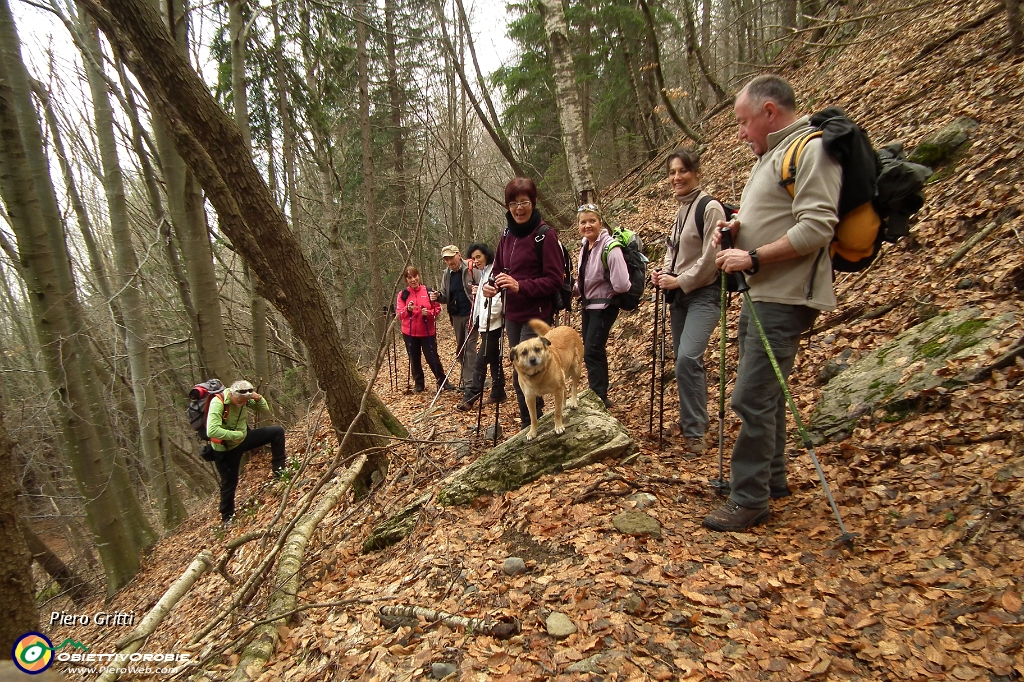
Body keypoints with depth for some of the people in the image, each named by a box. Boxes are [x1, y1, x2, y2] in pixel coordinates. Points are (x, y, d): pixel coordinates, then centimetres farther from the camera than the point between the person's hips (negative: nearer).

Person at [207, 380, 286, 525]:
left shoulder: (244, 399, -12)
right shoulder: (218, 403, -30)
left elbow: (265, 410, 0)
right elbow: (212, 431, -40)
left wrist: (258, 398, -21)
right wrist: (236, 435, -30)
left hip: (244, 437, 6)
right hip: (227, 448, -5)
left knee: (277, 432, -6)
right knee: (229, 483, 6)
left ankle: (279, 469, 4)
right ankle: (227, 517, 29)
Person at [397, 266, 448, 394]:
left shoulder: (428, 291, -3)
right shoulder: (402, 294, 0)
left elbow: (437, 309, 1)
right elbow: (399, 314, -3)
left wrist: (429, 313, -19)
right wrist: (408, 309, -22)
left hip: (427, 332, -2)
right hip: (409, 333, 2)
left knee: (432, 358, 0)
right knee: (414, 360, 10)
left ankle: (442, 381, 17)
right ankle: (418, 384, 23)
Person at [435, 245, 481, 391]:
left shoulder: (472, 269, -9)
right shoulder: (447, 275, 9)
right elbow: (446, 297, 16)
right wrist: (438, 297, -6)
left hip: (471, 314, -7)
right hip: (456, 316, 7)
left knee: (469, 346, -9)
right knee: (460, 348, 12)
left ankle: (470, 381, -5)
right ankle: (466, 378, 23)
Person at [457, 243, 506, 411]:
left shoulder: (494, 272, -13)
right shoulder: (484, 274, 18)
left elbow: (498, 299, -21)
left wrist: (486, 319, -17)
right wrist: (476, 293, 4)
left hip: (492, 325, -10)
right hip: (486, 325, 10)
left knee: (481, 361, -8)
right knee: (494, 359, 15)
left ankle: (469, 399, -6)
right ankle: (498, 393, 24)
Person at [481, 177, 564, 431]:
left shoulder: (545, 234, -11)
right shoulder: (507, 235, 10)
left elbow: (554, 280, -14)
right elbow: (499, 269, 17)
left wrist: (520, 286, -26)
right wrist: (492, 285, -6)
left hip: (536, 316, -7)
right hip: (512, 315, 7)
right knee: (520, 376, 13)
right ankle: (528, 426, 26)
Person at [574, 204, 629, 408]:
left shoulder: (609, 247, -21)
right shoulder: (585, 247, 5)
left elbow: (621, 285, -28)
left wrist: (605, 292, -10)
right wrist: (574, 289, 0)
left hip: (603, 307, -9)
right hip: (588, 305, 9)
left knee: (591, 352, -11)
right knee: (594, 352, 16)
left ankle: (599, 398, -2)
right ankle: (600, 397, 30)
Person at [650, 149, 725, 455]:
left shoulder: (710, 208, -11)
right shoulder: (680, 211, 15)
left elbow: (711, 258, -16)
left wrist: (680, 281, -12)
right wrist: (664, 273, 5)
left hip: (703, 294, -8)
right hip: (679, 295, 9)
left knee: (688, 358, -21)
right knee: (684, 361, 10)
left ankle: (694, 431, -10)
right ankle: (693, 419, 24)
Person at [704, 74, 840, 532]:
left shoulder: (812, 148, -11)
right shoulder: (771, 154, 21)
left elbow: (816, 227, -21)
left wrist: (753, 258, -20)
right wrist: (737, 228, 7)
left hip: (784, 298, -11)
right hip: (759, 294, 11)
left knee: (752, 397, -10)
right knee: (764, 393, 16)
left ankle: (750, 499, 1)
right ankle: (772, 478, 30)